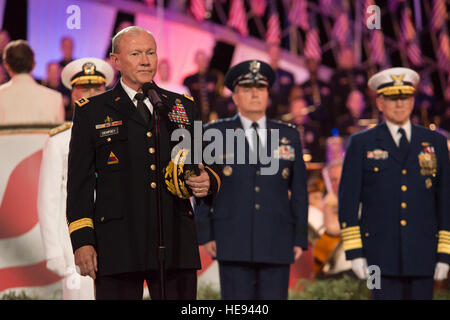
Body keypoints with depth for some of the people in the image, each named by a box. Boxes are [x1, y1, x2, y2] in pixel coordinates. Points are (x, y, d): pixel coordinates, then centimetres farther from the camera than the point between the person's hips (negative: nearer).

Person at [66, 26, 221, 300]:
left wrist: (207, 182, -5)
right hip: (118, 244, -3)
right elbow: (80, 181, 4)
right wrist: (82, 240, -5)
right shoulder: (91, 111, 8)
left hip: (176, 243, 3)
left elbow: (203, 165, 20)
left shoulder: (183, 107, 16)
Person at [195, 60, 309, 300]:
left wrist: (300, 239, 5)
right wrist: (205, 235, -3)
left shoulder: (289, 136, 11)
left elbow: (299, 190, 11)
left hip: (277, 244, 2)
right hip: (233, 242, -2)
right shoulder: (215, 134, 6)